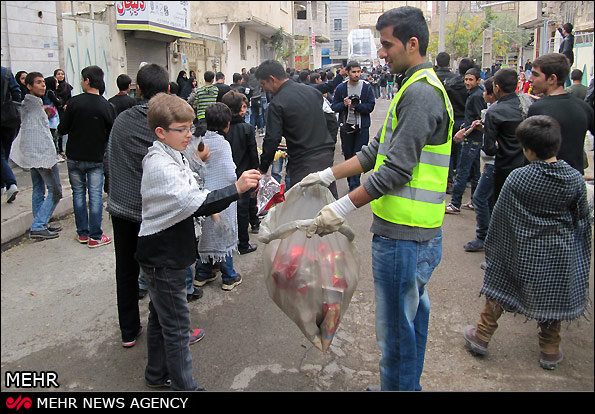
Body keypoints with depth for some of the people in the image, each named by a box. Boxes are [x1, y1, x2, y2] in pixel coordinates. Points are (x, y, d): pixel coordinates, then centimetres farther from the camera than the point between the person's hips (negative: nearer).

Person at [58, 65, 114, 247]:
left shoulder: (74, 102, -11)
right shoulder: (107, 106, -8)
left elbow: (62, 129, -7)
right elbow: (111, 134, -1)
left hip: (75, 157, 0)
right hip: (97, 158, 0)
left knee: (78, 193, 13)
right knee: (95, 195, 4)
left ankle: (82, 233, 19)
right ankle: (95, 236, 7)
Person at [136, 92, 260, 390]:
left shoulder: (172, 156, 8)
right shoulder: (159, 165, -23)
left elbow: (184, 199, 20)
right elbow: (192, 202, -35)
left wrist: (207, 207, 4)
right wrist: (236, 188, -40)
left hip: (166, 254, 10)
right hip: (163, 258, -10)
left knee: (160, 316, 22)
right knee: (177, 327, -1)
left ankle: (157, 374, 39)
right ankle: (184, 387, 11)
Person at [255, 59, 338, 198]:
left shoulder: (277, 104, -11)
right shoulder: (312, 91, 9)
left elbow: (272, 139, -12)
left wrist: (262, 169, -3)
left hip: (303, 163, -7)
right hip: (327, 155, 7)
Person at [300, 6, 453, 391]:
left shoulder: (420, 92, -17)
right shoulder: (419, 87, 16)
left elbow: (397, 169, -23)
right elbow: (378, 150, 17)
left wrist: (344, 207, -19)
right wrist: (328, 175, 12)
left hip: (403, 235, -11)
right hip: (417, 231, 11)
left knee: (396, 326, 2)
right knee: (412, 314, 22)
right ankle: (407, 384, 39)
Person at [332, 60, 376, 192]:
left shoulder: (367, 87, -2)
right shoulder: (341, 88, 2)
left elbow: (370, 106, -7)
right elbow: (334, 107, 1)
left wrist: (355, 106, -17)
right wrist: (344, 104, -18)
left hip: (362, 127, -2)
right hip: (346, 126, 2)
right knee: (348, 155, 11)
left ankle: (354, 185, 0)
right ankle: (352, 182, 25)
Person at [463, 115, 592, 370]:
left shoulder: (517, 178, -17)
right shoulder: (575, 180, -9)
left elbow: (500, 215, -8)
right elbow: (581, 220, 2)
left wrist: (492, 244, 7)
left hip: (521, 251, -2)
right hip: (558, 254, 2)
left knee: (500, 291, 13)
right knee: (552, 299, 17)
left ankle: (481, 336, 24)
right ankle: (550, 352, 28)